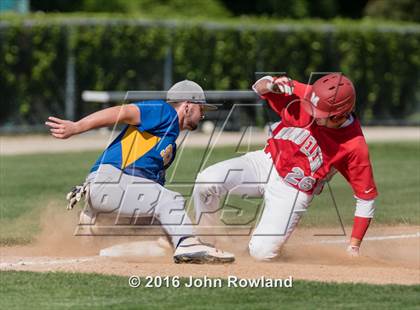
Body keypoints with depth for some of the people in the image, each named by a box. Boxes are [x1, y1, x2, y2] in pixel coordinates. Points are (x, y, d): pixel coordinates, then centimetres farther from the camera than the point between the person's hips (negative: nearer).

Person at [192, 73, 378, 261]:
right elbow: (260, 87, -2)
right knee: (207, 180, -22)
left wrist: (354, 247, -14)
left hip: (293, 192, -3)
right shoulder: (303, 95, -15)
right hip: (264, 162, 3)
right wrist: (271, 85, -27)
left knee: (261, 253, -20)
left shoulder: (355, 147, -22)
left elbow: (366, 197, -14)